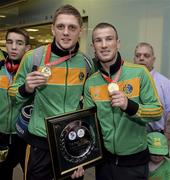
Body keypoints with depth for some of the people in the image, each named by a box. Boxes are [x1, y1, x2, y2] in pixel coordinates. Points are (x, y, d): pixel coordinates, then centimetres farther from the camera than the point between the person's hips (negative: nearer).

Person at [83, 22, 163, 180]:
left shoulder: (139, 73, -11)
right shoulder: (90, 83, -2)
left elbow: (157, 111, -10)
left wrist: (129, 106, -27)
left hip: (134, 160, -2)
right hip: (103, 159, 3)